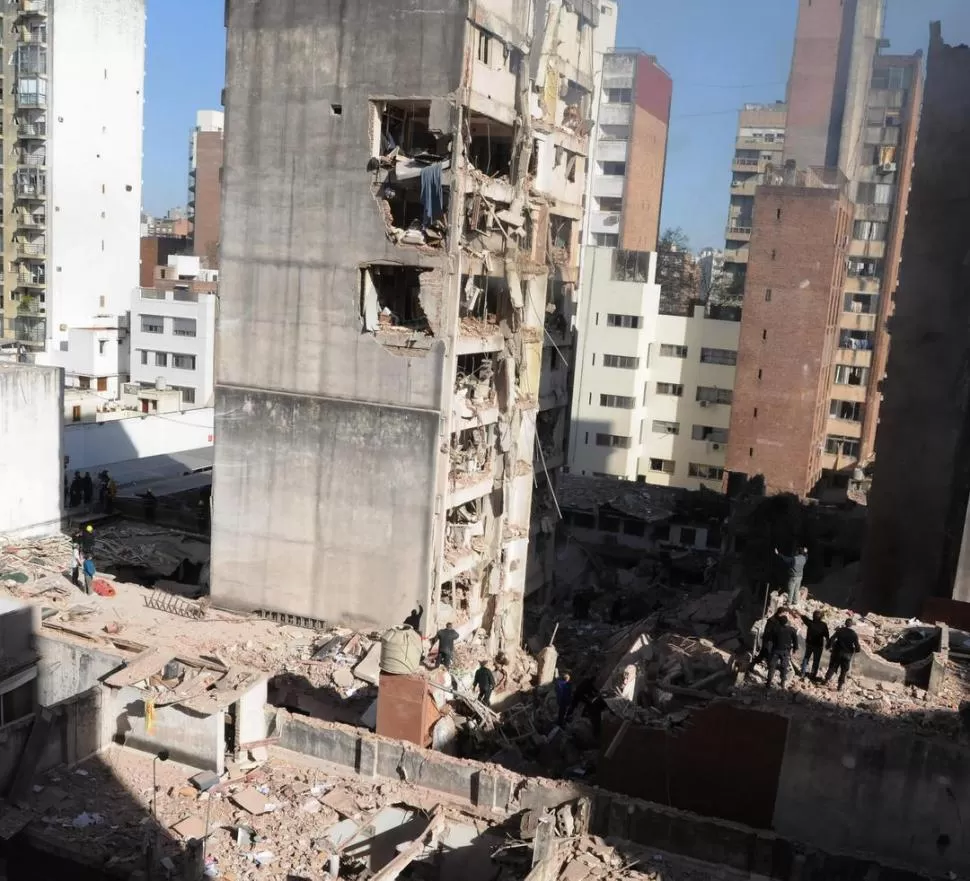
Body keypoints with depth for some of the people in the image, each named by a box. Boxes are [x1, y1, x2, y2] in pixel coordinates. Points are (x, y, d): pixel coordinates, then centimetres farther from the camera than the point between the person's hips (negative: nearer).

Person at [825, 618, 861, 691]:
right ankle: (841, 685, 14)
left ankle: (827, 680, 17)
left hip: (837, 652, 1)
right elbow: (857, 647, -11)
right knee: (844, 671, 12)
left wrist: (829, 647, 3)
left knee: (832, 667, 15)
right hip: (847, 655, -1)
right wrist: (859, 649, 12)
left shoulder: (840, 630, -7)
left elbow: (832, 639, -12)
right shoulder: (854, 634, -10)